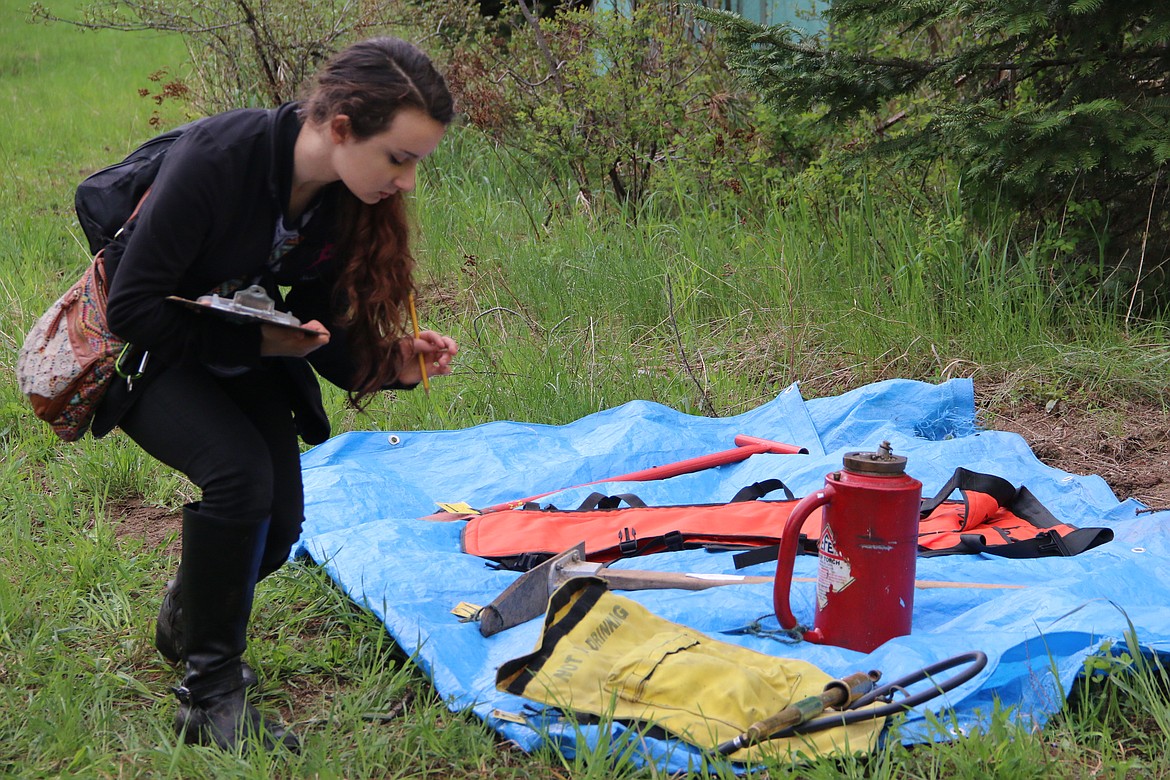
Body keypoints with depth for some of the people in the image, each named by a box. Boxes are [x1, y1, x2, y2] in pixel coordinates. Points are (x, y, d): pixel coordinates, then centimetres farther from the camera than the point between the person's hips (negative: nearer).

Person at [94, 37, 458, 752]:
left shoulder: (352, 200, -15)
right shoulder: (217, 160, -34)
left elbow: (326, 331, -7)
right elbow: (134, 306, -28)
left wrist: (394, 364, -25)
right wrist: (256, 342, -29)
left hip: (243, 351, 6)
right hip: (146, 347, -6)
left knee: (279, 519, -6)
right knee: (239, 470, -28)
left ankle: (188, 617, 29)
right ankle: (211, 694, -14)